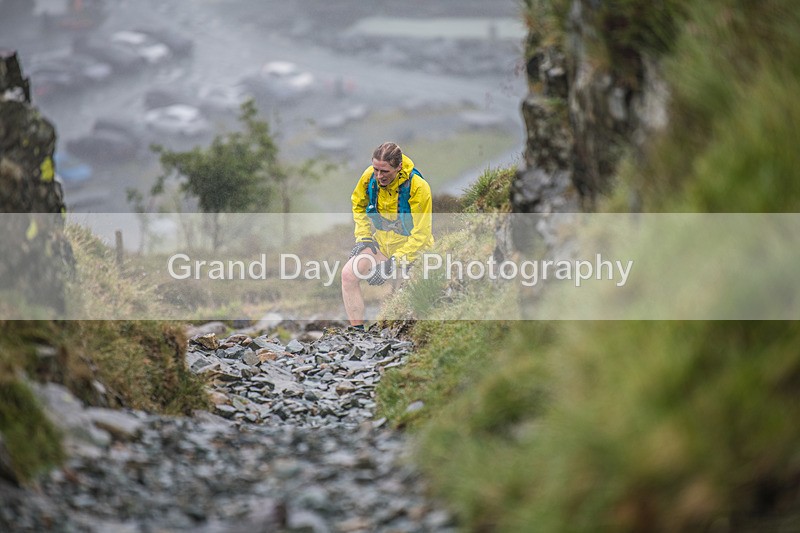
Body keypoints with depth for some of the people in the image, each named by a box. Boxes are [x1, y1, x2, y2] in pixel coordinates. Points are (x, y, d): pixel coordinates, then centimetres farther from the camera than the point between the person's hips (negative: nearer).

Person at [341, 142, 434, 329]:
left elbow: (420, 234, -20)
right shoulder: (369, 176, -9)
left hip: (410, 247, -4)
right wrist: (363, 237, 2)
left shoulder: (418, 187, -22)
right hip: (380, 243, 4)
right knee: (348, 274, -15)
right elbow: (358, 205, 14)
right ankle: (357, 330, -8)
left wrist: (394, 262, -26)